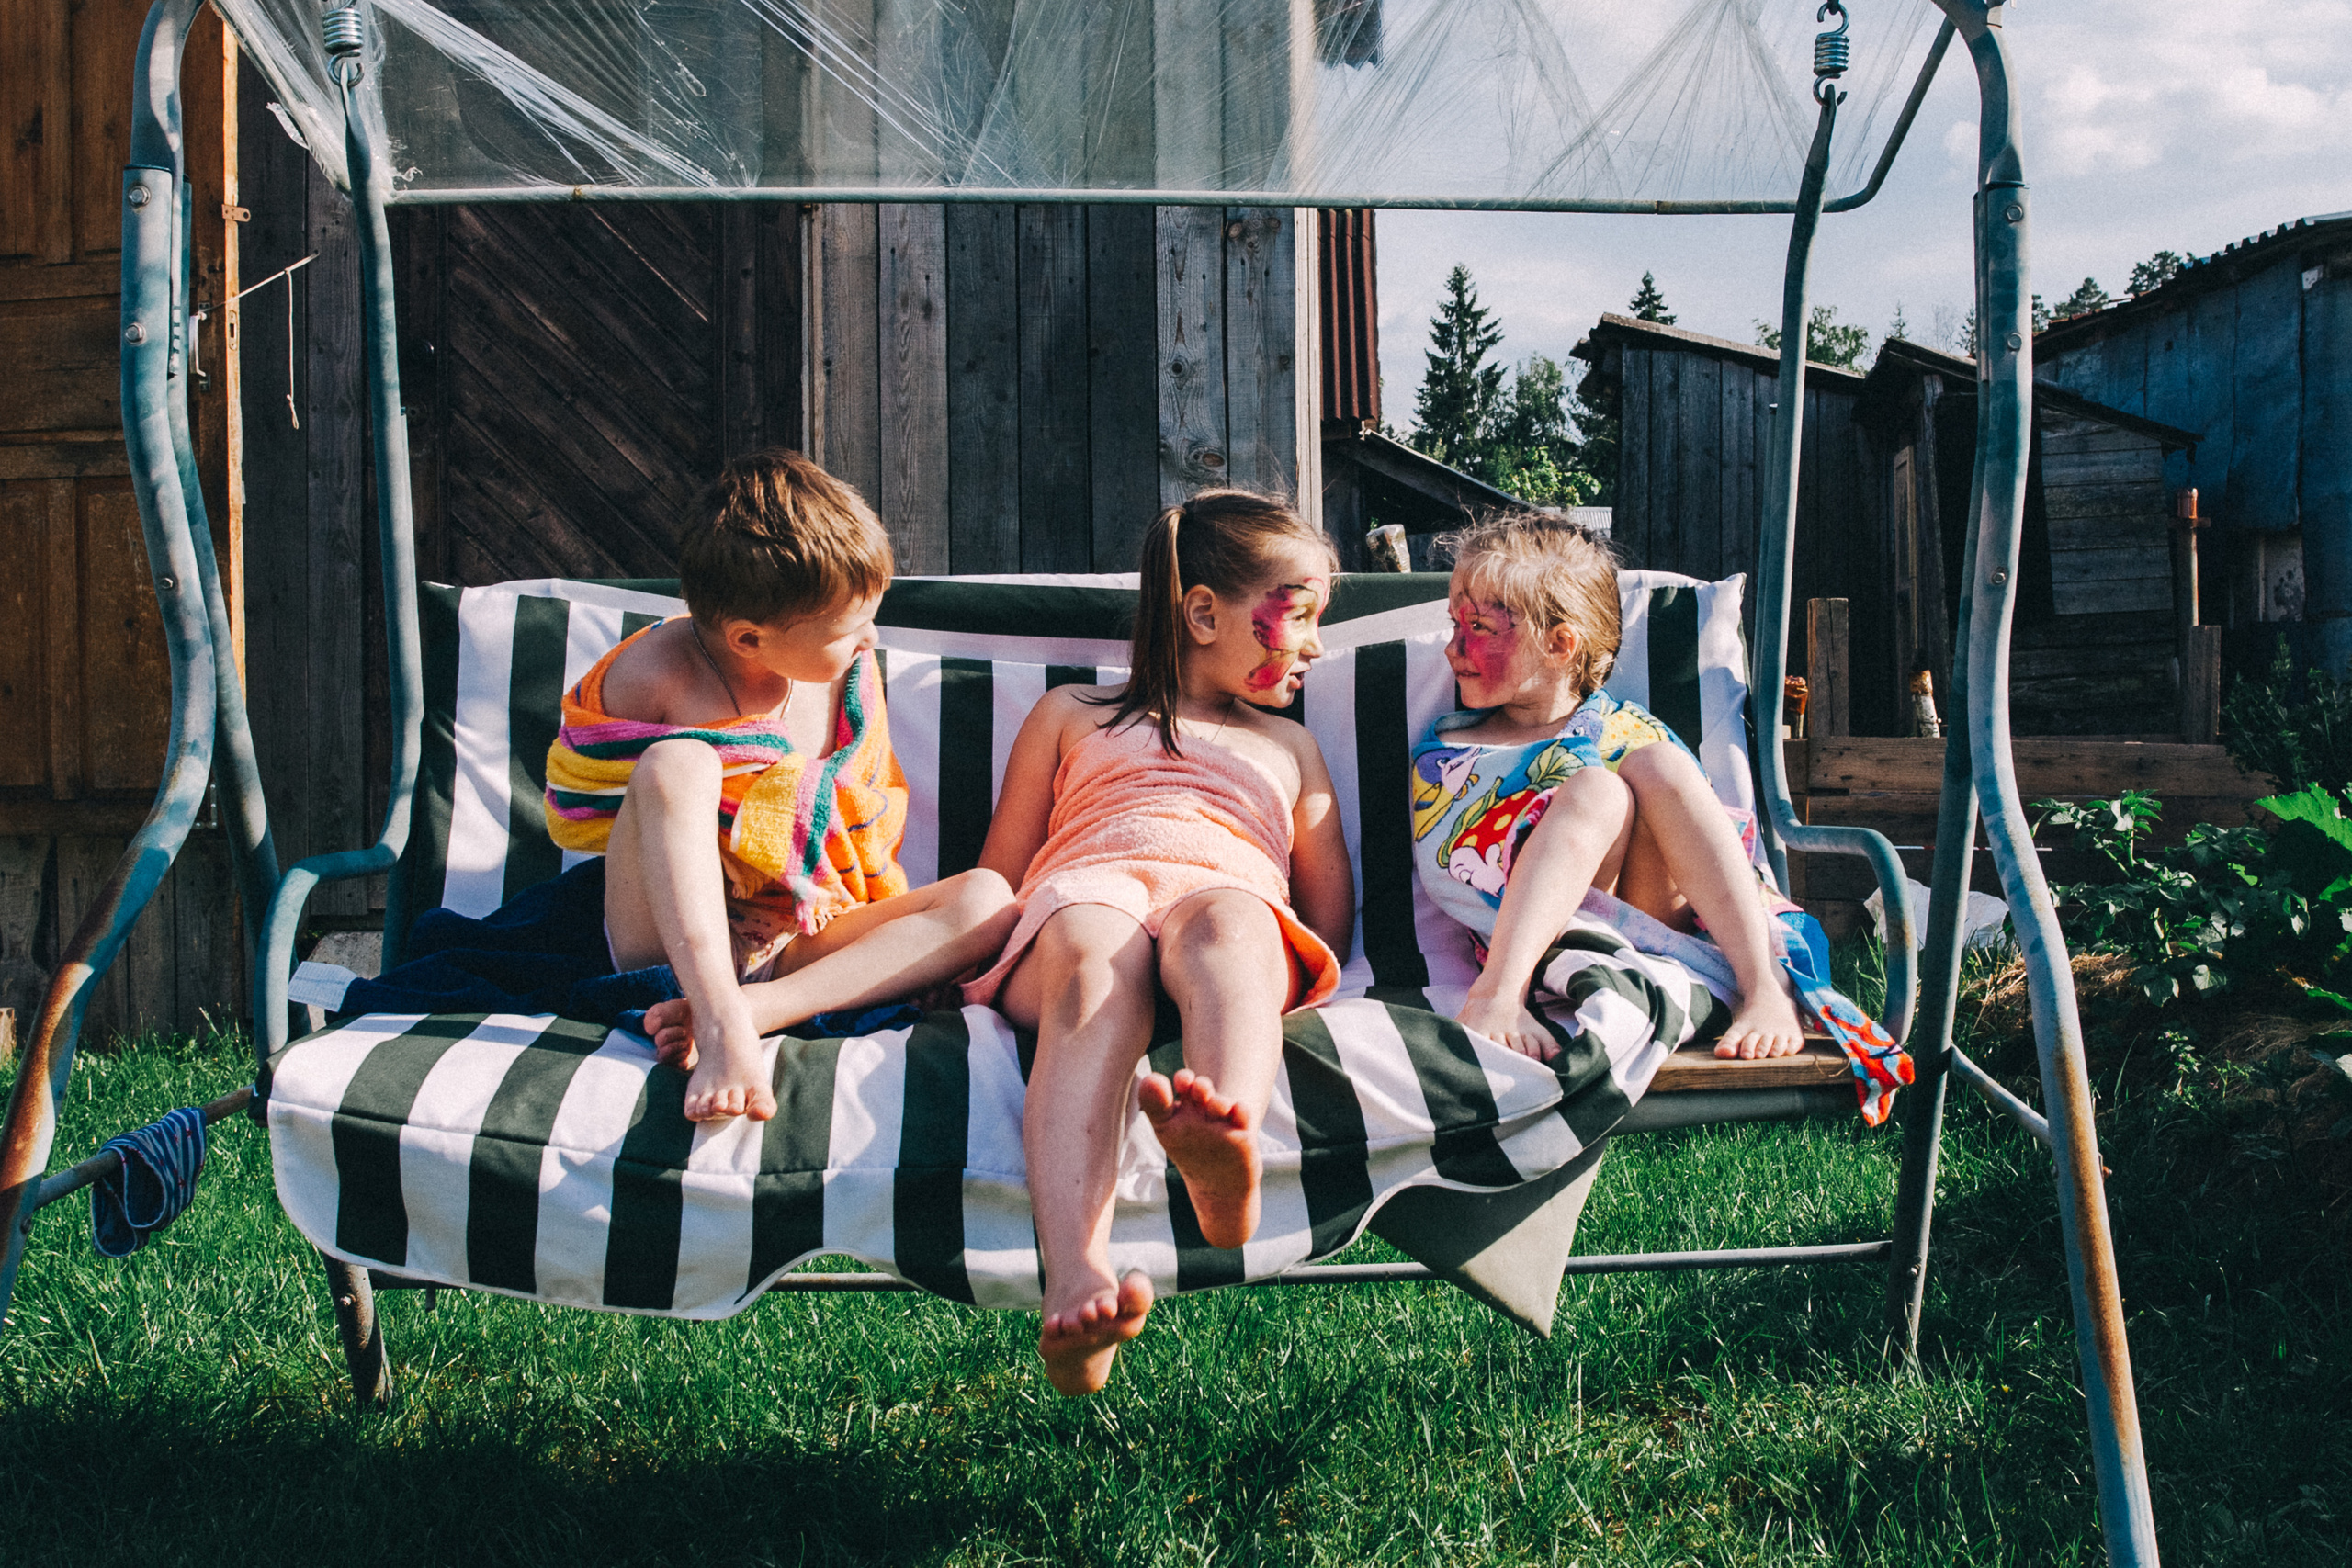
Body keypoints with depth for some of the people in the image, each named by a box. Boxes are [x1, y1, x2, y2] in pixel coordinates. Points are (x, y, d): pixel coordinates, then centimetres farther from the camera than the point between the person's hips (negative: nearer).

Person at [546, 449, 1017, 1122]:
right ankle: (723, 1027, -43)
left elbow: (872, 816, 11)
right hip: (671, 941, -3)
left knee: (987, 897, -19)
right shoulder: (654, 674, -10)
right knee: (676, 761, -29)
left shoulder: (848, 671, 1)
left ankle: (752, 1010, -36)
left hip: (797, 949, 4)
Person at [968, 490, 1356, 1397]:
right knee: (1096, 960, -40)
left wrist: (1279, 983, 5)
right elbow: (996, 878, 26)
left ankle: (1229, 1163, -70)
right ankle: (1077, 1283, -62)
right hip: (1084, 898, -1)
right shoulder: (1073, 717, 32)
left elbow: (1331, 919, 28)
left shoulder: (1290, 749, 38)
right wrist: (967, 964, 3)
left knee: (1222, 920, -38)